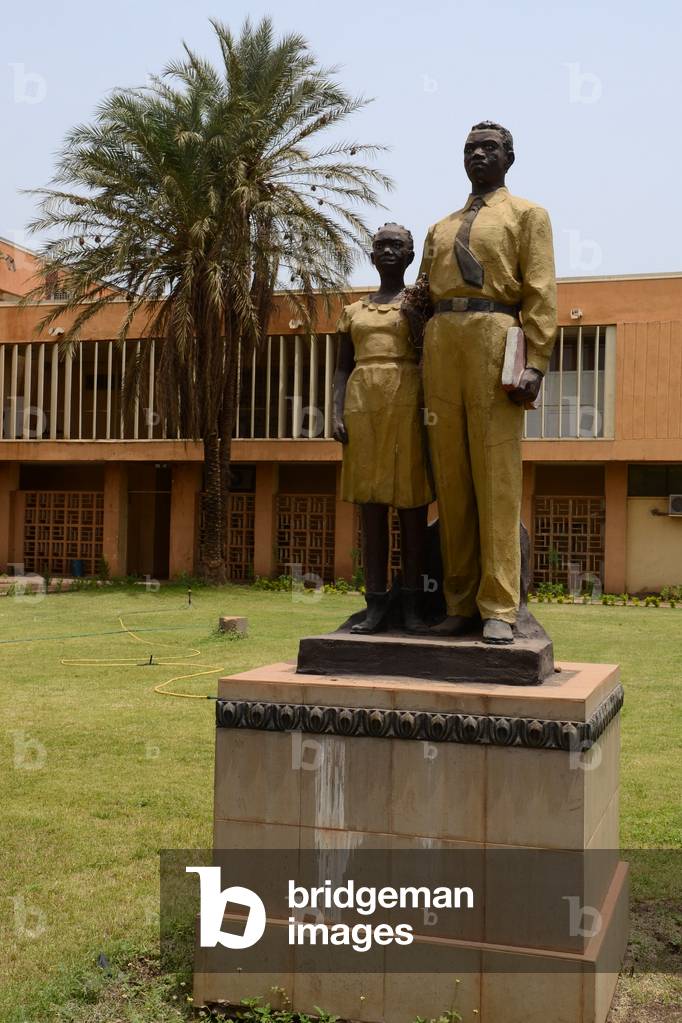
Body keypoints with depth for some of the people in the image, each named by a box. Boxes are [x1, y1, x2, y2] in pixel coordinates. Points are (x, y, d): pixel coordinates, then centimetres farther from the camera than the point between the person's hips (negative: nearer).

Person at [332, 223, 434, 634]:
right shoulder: (353, 311, 17)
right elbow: (343, 368, 13)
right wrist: (338, 414, 1)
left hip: (407, 403, -3)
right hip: (363, 403, 3)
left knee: (411, 500, -4)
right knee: (372, 504, 1)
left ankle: (413, 603, -1)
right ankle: (376, 603, 3)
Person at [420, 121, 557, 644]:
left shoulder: (527, 215, 12)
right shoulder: (441, 229, 26)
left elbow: (541, 292, 0)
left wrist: (534, 364, -13)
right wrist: (423, 372, 8)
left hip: (495, 339, -5)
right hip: (440, 344, 5)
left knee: (496, 478, -9)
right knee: (451, 480, 1)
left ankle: (499, 610, -7)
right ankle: (461, 605, 5)